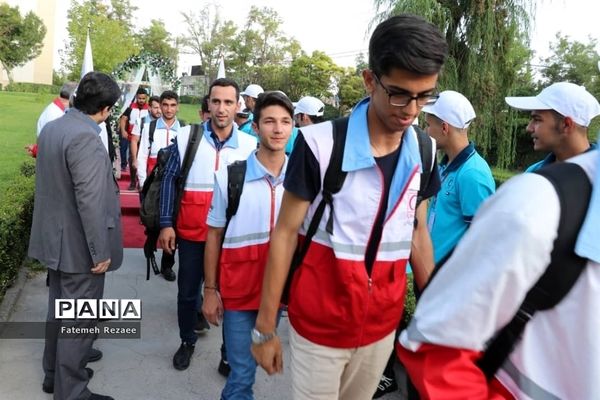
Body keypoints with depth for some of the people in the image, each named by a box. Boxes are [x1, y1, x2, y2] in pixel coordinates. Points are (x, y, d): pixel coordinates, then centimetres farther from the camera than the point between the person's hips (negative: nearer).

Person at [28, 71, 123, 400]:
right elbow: (90, 200, -26)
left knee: (59, 311, 22)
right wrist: (100, 251, -20)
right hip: (79, 245, -9)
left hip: (57, 239, 10)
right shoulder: (86, 138, -24)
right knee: (79, 321, 4)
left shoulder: (51, 128, 5)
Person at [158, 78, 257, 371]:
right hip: (191, 232, 0)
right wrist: (166, 224, -4)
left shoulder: (250, 145, -2)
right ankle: (187, 341, 37)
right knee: (187, 292, 14)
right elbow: (170, 180, 1)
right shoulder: (186, 138, -3)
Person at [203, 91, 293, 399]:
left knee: (266, 362, 18)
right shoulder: (228, 176, -8)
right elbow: (214, 235, 0)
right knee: (241, 373, 6)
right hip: (239, 289, -2)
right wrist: (210, 289, 1)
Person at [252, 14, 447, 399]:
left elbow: (418, 233, 7)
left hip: (383, 325, 5)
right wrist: (266, 326, -9)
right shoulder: (320, 144, -19)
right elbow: (286, 233, -12)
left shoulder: (423, 152, -3)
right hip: (319, 325, -4)